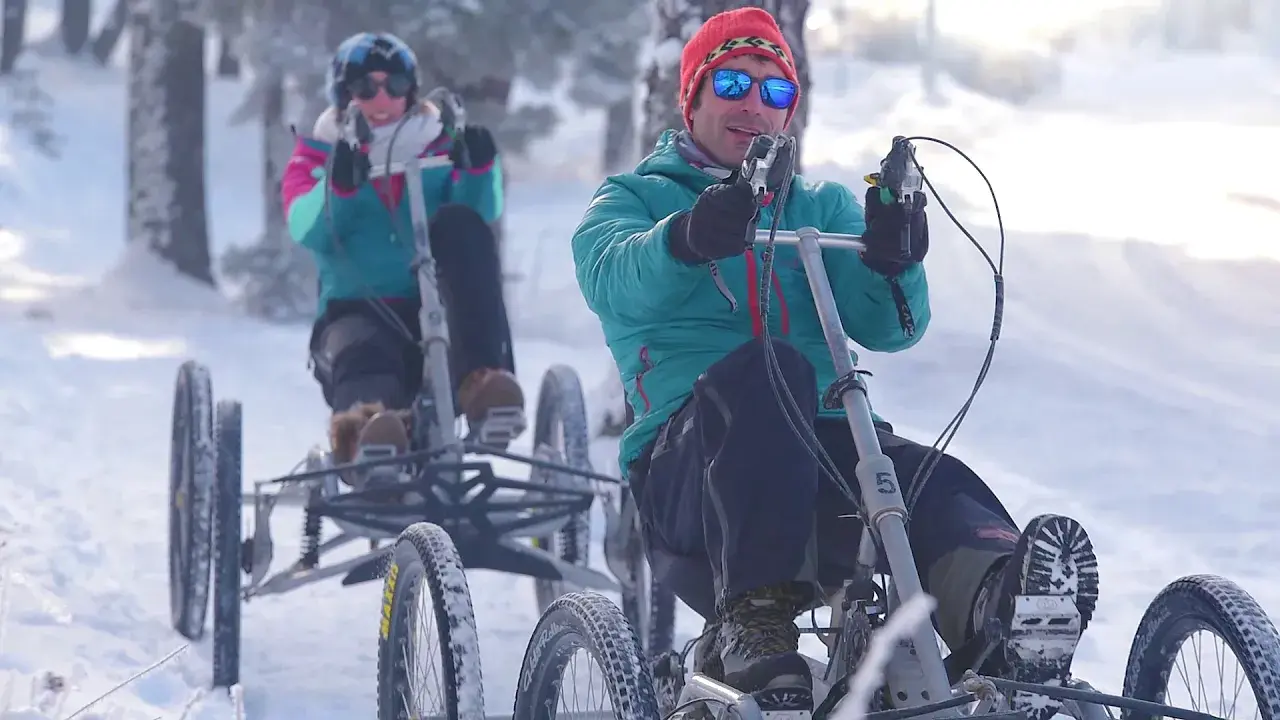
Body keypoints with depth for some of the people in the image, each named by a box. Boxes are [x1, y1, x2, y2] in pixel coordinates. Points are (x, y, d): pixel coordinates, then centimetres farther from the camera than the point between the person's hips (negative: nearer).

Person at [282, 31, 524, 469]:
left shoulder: (441, 147, 20)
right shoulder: (316, 157, 17)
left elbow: (481, 212, -1)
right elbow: (309, 232, -5)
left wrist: (479, 169, -23)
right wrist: (340, 187, -26)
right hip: (358, 312, -1)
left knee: (458, 224, -26)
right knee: (362, 351, -37)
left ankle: (483, 379, -44)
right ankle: (365, 419, -77)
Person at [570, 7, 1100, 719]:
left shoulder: (824, 207, 26)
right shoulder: (634, 198, 18)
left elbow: (888, 327, 8)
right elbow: (613, 280, -9)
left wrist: (893, 258, -16)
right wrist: (690, 239, -31)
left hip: (826, 450, 3)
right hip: (691, 466, -3)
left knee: (931, 480, -32)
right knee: (764, 367, -36)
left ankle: (1002, 613, -66)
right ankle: (753, 624, -48)